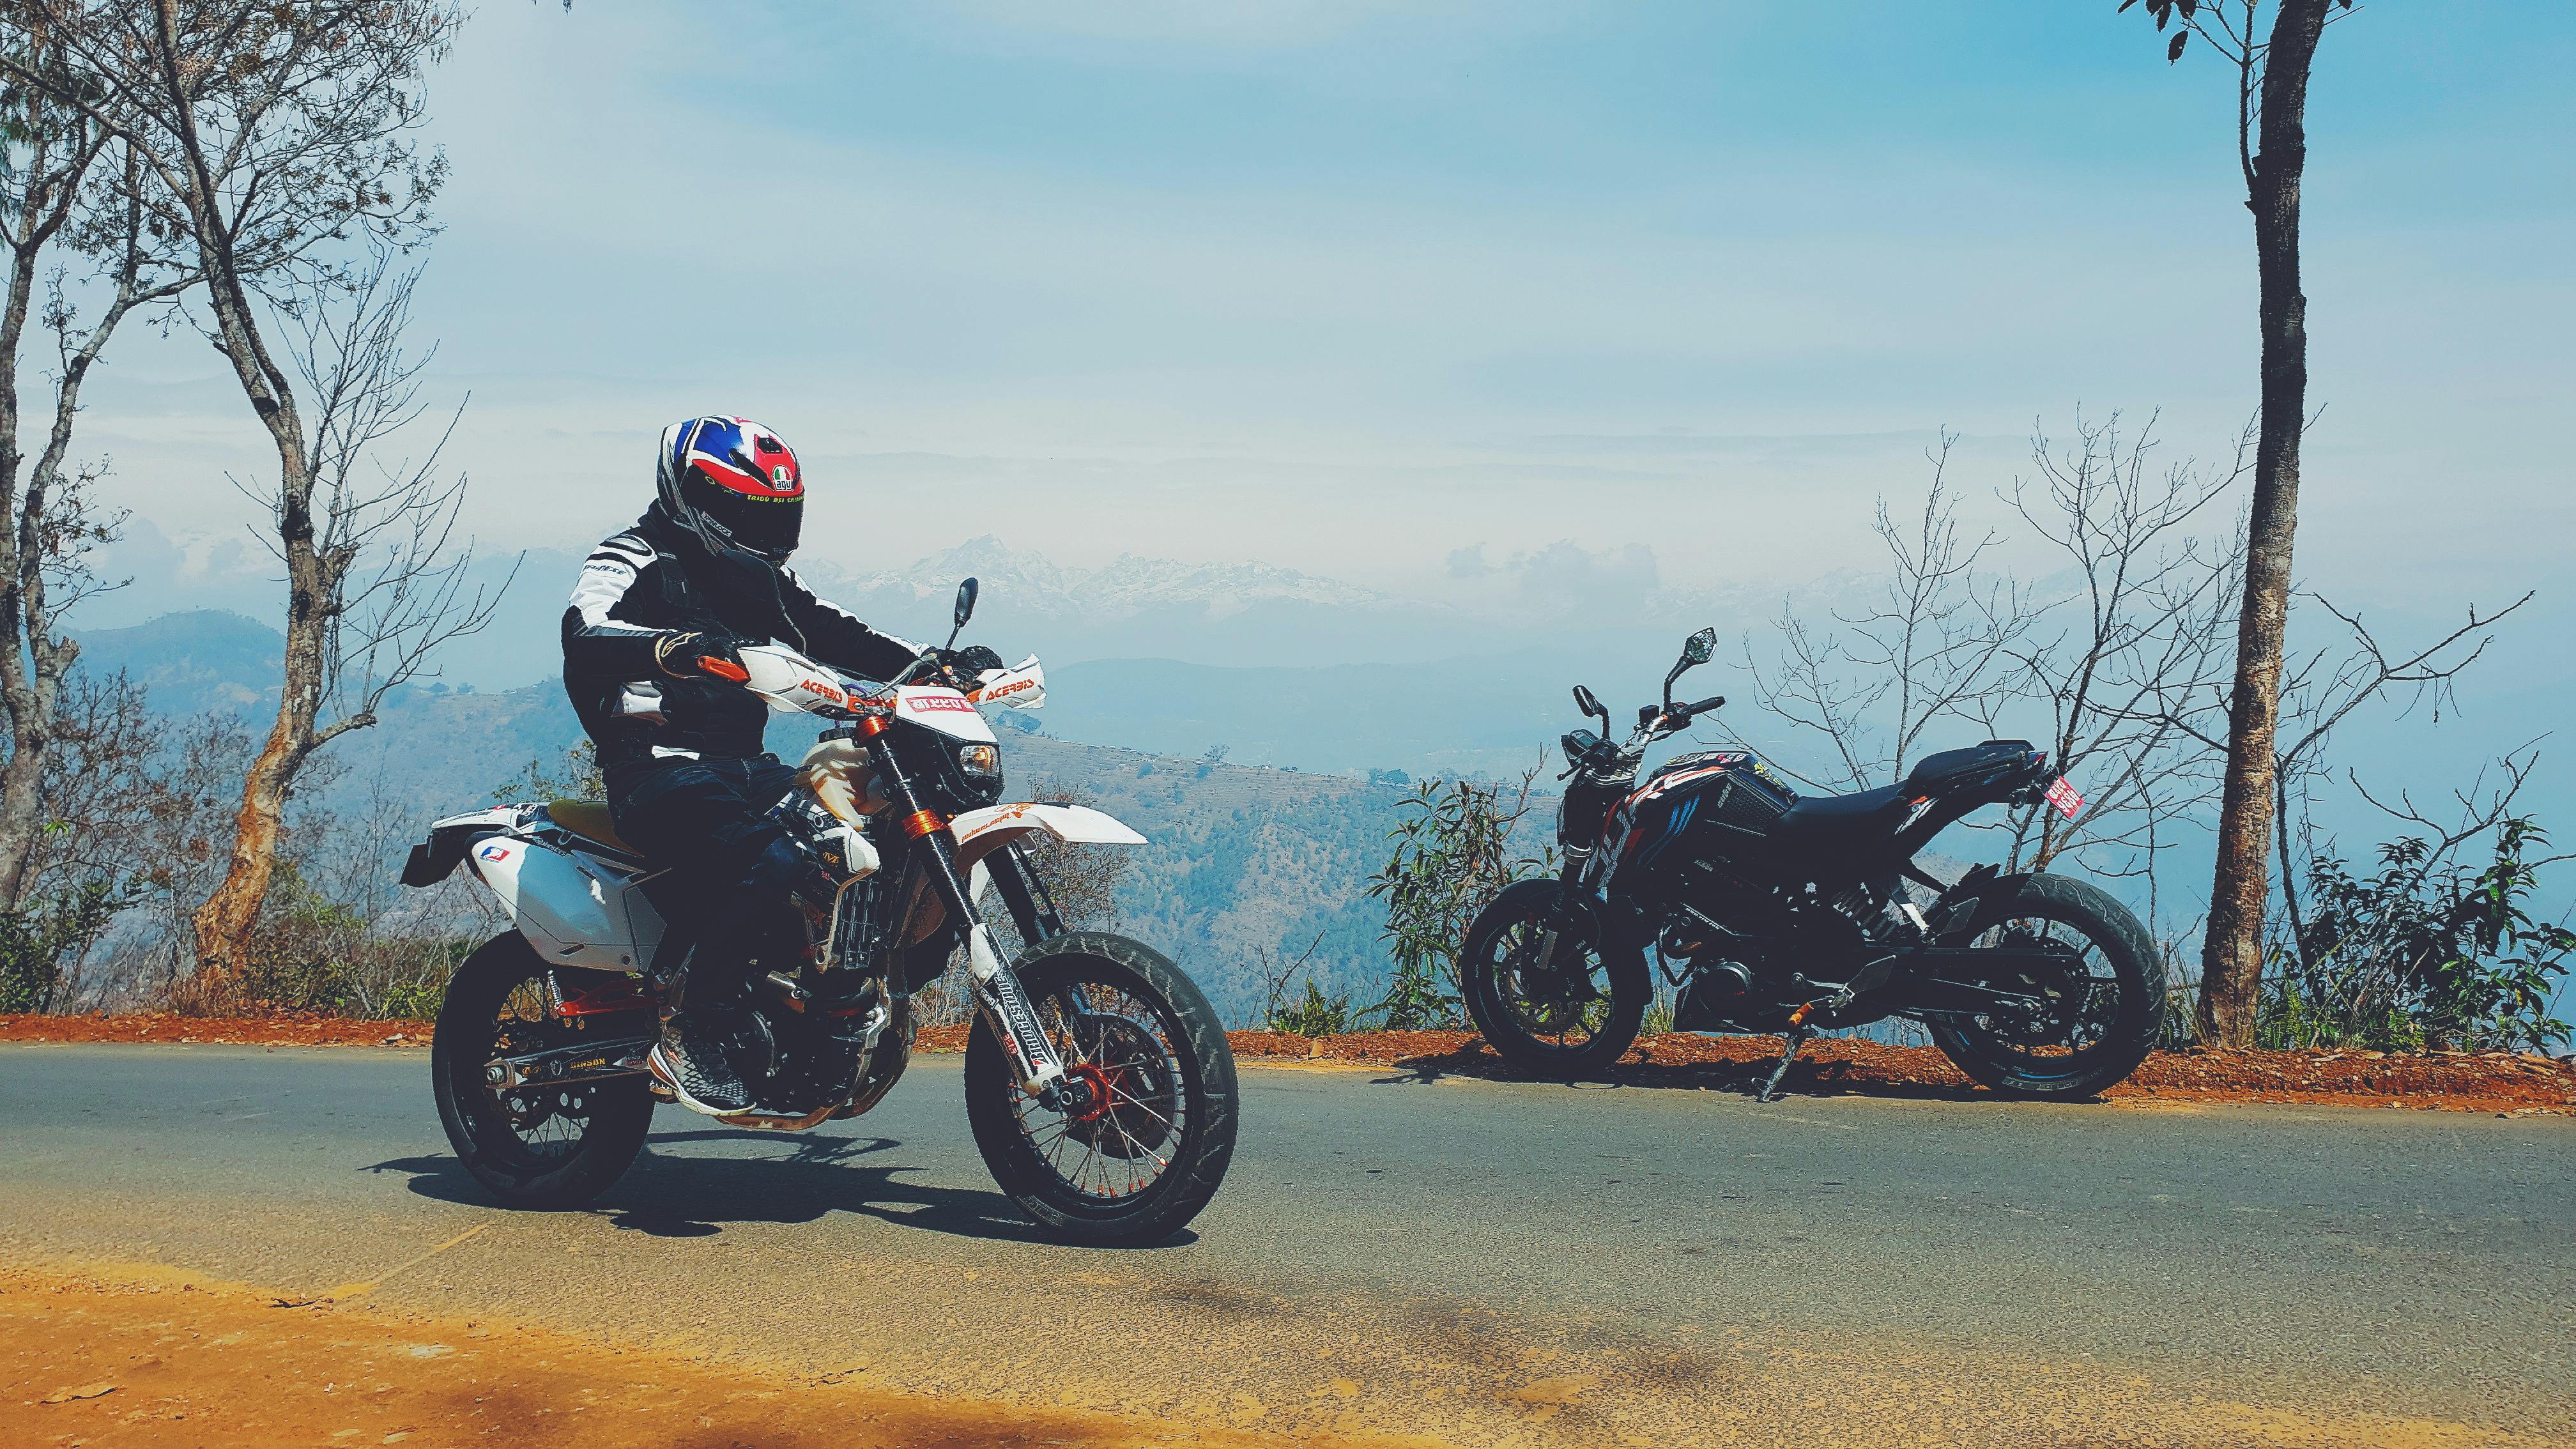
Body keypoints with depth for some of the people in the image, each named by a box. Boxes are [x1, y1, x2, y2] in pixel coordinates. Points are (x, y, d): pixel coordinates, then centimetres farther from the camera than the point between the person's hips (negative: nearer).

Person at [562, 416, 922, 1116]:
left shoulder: (760, 579, 21)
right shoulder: (634, 560, -4)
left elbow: (837, 634, 20)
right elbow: (586, 635, -24)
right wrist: (680, 649, -44)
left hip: (744, 763, 8)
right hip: (661, 766, -8)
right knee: (771, 861, -34)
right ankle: (692, 1033, -21)